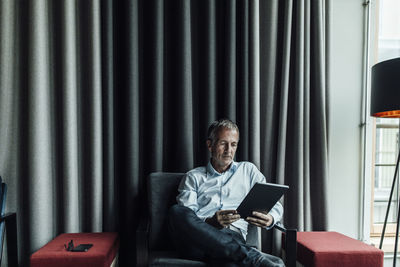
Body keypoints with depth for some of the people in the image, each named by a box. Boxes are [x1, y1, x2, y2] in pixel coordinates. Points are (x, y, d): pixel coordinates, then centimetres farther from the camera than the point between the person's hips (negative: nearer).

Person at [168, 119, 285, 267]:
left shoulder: (248, 170, 24)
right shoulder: (193, 177, 19)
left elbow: (276, 205, 18)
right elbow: (186, 218, 5)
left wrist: (270, 219, -7)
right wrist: (210, 222, -18)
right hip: (199, 238, 4)